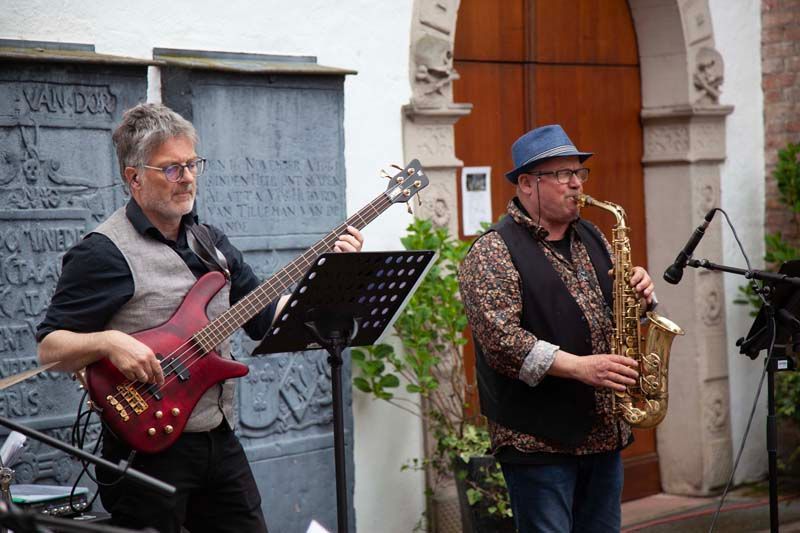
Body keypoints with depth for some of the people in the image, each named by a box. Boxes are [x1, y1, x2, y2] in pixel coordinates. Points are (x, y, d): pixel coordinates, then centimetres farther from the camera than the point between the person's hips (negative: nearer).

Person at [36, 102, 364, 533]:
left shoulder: (212, 243, 13)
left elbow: (267, 319, 16)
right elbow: (49, 348, -12)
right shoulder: (103, 253, -10)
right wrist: (109, 342, -29)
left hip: (221, 442, 7)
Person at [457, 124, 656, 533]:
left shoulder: (591, 239, 15)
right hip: (539, 439, -7)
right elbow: (500, 339, -20)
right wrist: (579, 367, -26)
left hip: (604, 433, 7)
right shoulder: (494, 252, -9)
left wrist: (640, 294, -1)